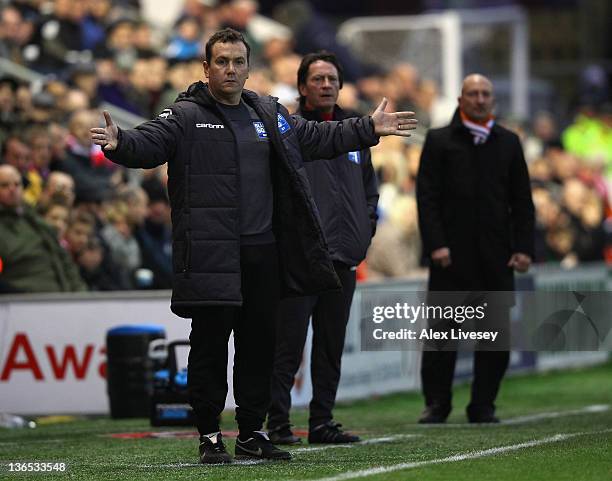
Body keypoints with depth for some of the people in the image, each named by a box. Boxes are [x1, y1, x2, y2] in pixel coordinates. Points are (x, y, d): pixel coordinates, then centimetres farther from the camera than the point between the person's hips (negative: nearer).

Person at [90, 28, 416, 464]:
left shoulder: (270, 114, 16)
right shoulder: (185, 116, -3)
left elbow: (316, 137, 27)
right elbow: (150, 143, -17)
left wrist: (369, 129, 27)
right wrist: (119, 143, -38)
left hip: (263, 254, 6)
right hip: (210, 257, -6)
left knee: (260, 344, 10)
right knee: (210, 344, -3)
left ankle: (253, 432, 21)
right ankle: (210, 436, 6)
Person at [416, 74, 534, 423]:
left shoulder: (508, 142, 13)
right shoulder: (440, 141, 5)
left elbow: (522, 200, 12)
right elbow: (427, 197, -1)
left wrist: (524, 248, 2)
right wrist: (435, 244, -11)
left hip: (496, 255, 3)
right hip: (452, 253, -2)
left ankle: (484, 405, 9)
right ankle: (437, 404, 8)